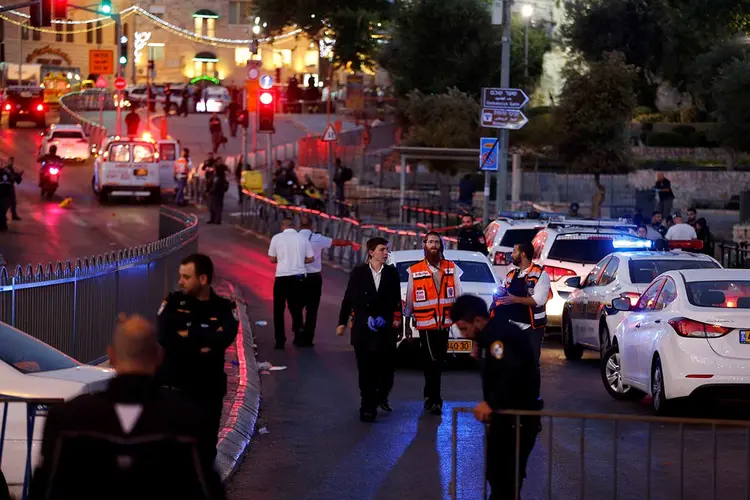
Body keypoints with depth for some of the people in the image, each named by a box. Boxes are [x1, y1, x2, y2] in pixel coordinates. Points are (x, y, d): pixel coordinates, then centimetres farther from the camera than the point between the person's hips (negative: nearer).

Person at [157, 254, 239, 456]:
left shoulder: (225, 308, -1)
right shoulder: (174, 302, 0)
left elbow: (224, 339, -20)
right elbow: (165, 337, -16)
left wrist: (188, 335, -14)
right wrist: (202, 344, -18)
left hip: (208, 390, 1)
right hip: (173, 387, -1)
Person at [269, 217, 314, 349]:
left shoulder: (277, 238, -3)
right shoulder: (303, 239, 1)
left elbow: (272, 259, 1)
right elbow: (311, 258, 4)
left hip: (282, 277, -2)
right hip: (299, 276, 2)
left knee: (279, 309, 9)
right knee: (296, 307, 17)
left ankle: (280, 341, 8)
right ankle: (298, 334, 10)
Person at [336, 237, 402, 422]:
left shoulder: (392, 273, 3)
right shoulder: (358, 272, -1)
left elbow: (396, 299, 6)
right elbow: (349, 298, 4)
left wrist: (396, 318, -4)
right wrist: (342, 322, 6)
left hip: (386, 328, 2)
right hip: (362, 328, -2)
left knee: (387, 366, 5)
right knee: (366, 370, -1)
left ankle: (382, 397, 30)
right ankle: (368, 408, 3)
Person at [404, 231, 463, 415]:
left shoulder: (452, 269, 8)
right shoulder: (414, 271, 2)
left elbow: (458, 296, 7)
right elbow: (409, 299, 6)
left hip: (444, 323, 3)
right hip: (425, 324, -3)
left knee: (438, 362, 9)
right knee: (433, 362, -7)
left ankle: (429, 396, 21)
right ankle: (435, 399, -3)